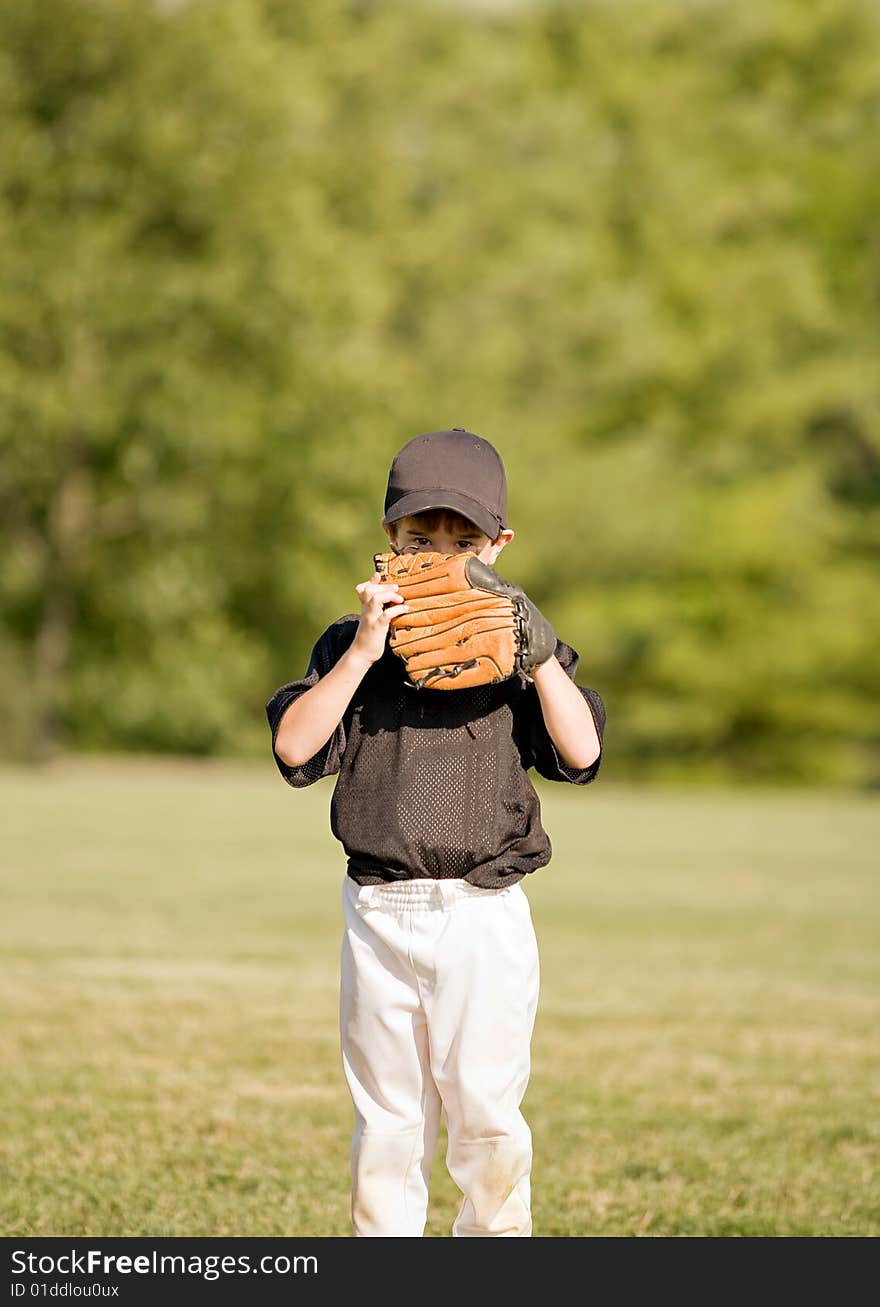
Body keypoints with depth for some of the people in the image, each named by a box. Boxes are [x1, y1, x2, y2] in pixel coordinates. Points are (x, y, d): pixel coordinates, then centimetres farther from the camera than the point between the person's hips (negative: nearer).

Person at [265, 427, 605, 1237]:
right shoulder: (351, 648, 5)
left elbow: (581, 752, -10)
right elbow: (294, 747, -9)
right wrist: (362, 653, -16)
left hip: (485, 918, -2)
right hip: (379, 916, 2)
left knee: (485, 1112, -3)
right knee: (386, 1116, 10)